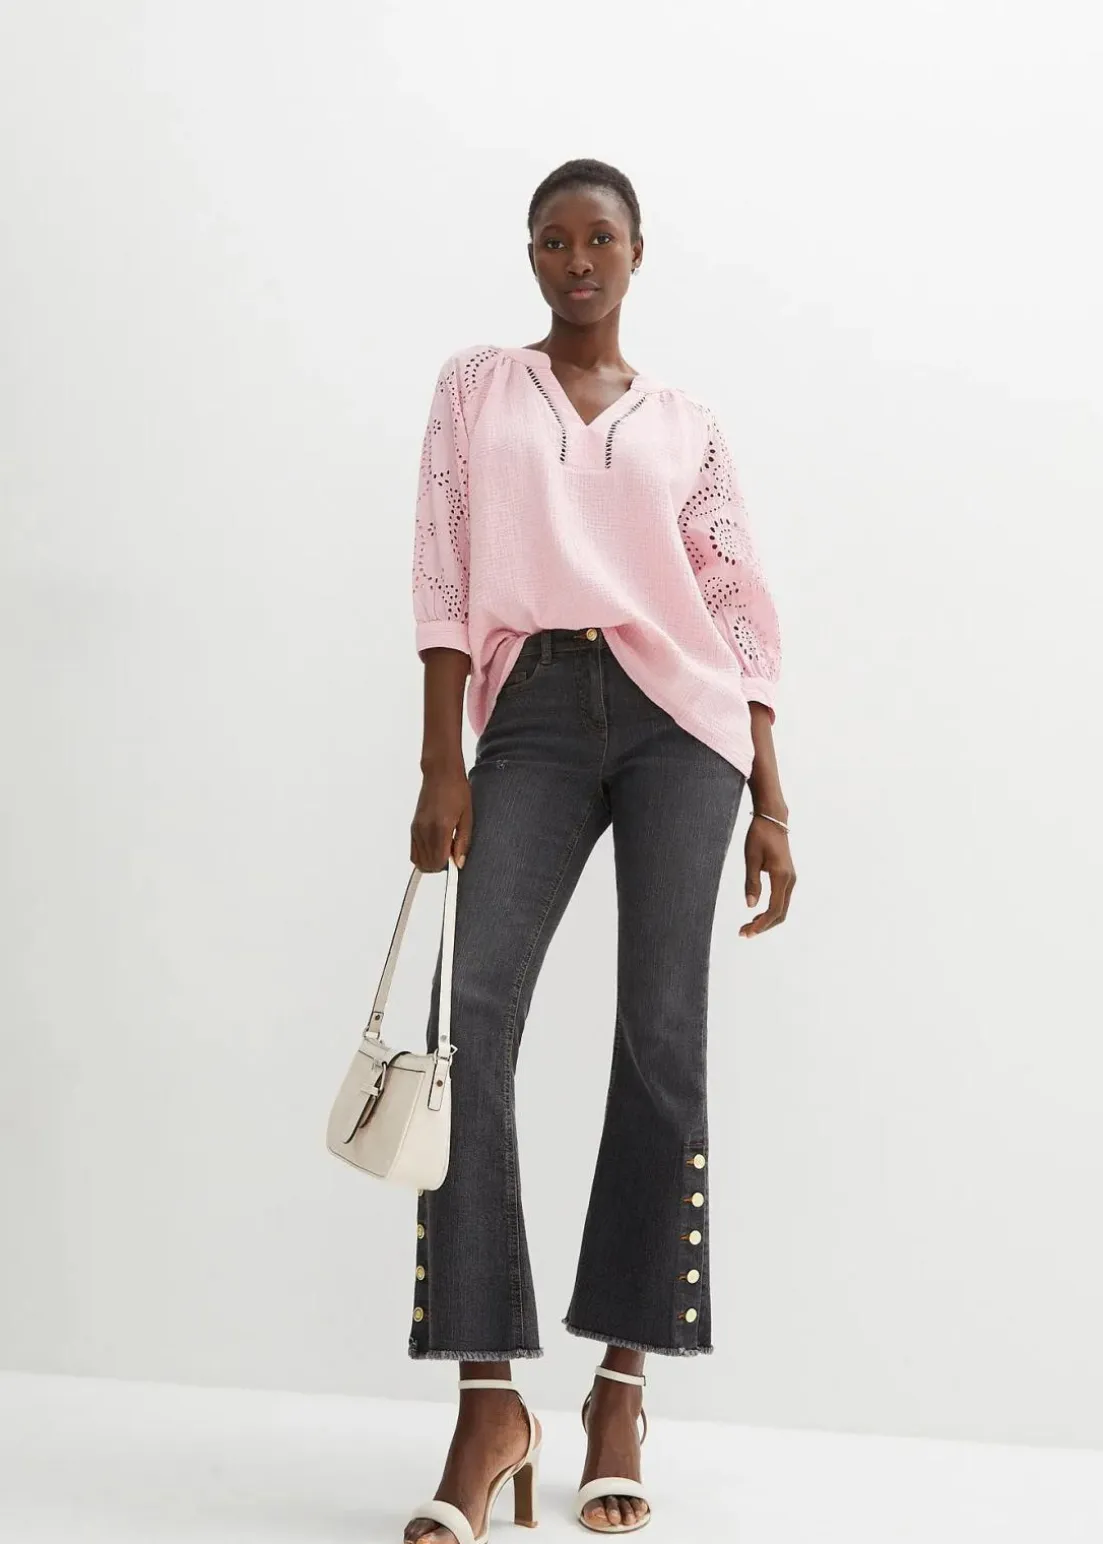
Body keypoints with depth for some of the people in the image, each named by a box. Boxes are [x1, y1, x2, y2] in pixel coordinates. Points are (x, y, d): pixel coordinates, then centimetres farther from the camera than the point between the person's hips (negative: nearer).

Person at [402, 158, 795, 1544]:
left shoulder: (687, 425, 15)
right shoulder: (476, 385, 14)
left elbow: (743, 609, 10)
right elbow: (445, 576, 5)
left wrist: (772, 805, 3)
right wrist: (441, 767, -5)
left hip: (677, 714, 1)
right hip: (533, 714, 0)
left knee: (662, 1036, -6)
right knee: (469, 1015, -15)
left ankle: (621, 1386, 4)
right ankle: (489, 1399, -12)